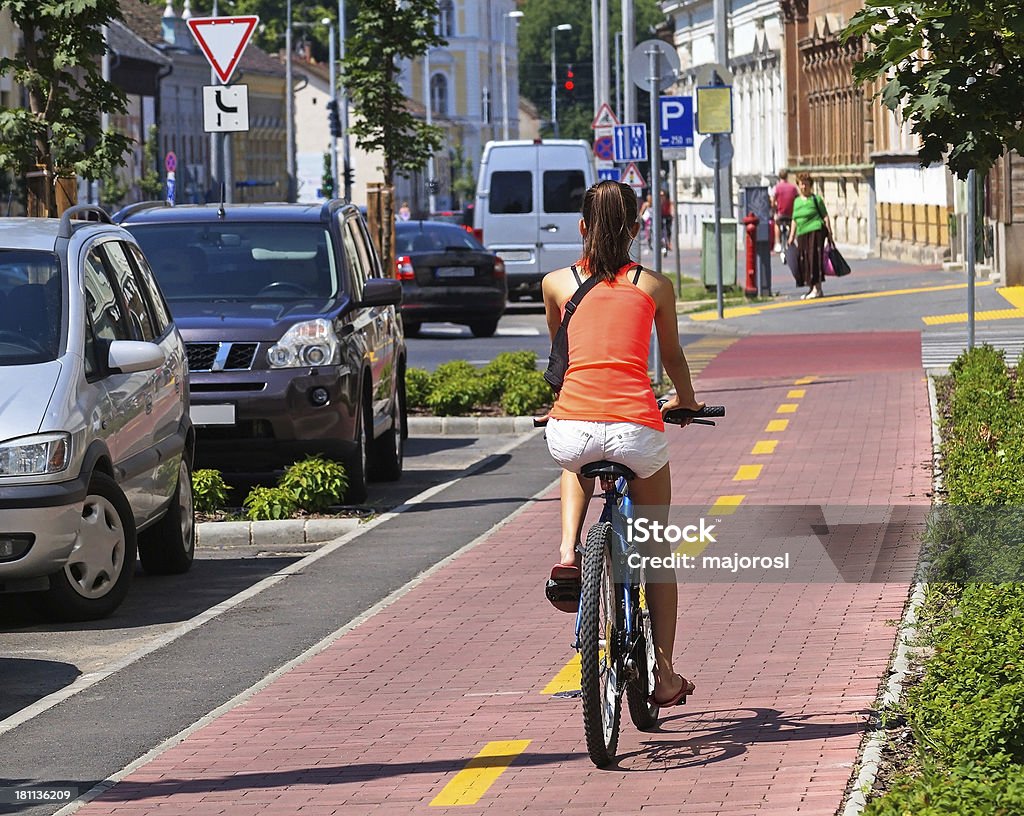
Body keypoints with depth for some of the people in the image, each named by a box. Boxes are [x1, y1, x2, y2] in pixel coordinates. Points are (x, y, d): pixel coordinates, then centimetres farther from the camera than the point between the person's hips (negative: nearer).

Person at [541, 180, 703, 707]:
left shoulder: (556, 283, 15)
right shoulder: (654, 285, 15)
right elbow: (672, 356, 30)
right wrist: (685, 401, 51)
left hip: (571, 424, 1)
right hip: (636, 427, -1)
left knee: (576, 464, 40)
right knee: (657, 550, 21)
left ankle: (567, 556, 15)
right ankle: (664, 676, 22)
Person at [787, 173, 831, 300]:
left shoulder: (816, 199, 2)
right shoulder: (797, 201, 18)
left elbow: (825, 216, 1)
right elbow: (795, 220, 22)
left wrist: (829, 231, -7)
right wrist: (792, 235, 16)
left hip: (815, 231, -6)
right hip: (802, 233, 6)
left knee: (814, 258, -11)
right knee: (804, 261, 5)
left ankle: (817, 288, -11)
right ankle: (811, 289, 14)